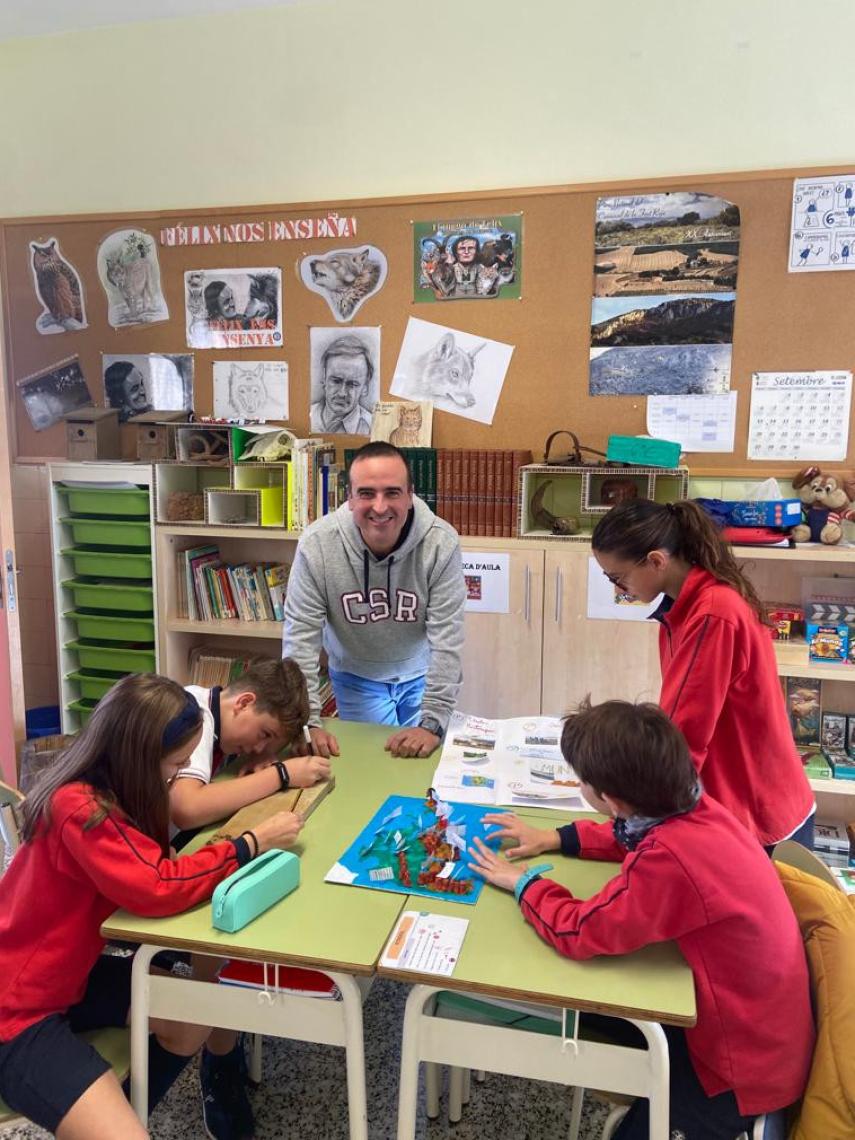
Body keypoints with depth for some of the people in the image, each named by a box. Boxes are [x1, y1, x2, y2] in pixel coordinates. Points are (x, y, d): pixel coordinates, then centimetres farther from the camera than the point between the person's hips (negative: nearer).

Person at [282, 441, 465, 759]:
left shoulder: (441, 543, -27)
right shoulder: (316, 545, -27)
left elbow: (447, 639, -25)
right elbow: (300, 638, -22)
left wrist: (432, 723, -28)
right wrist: (307, 723, -27)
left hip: (421, 674, 0)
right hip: (356, 677, 0)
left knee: (427, 760, 13)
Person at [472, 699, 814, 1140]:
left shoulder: (669, 861, -38)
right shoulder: (690, 808, -12)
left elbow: (578, 932, -27)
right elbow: (634, 833, 11)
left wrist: (522, 882, -10)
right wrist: (554, 838, 7)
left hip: (747, 1065, -7)